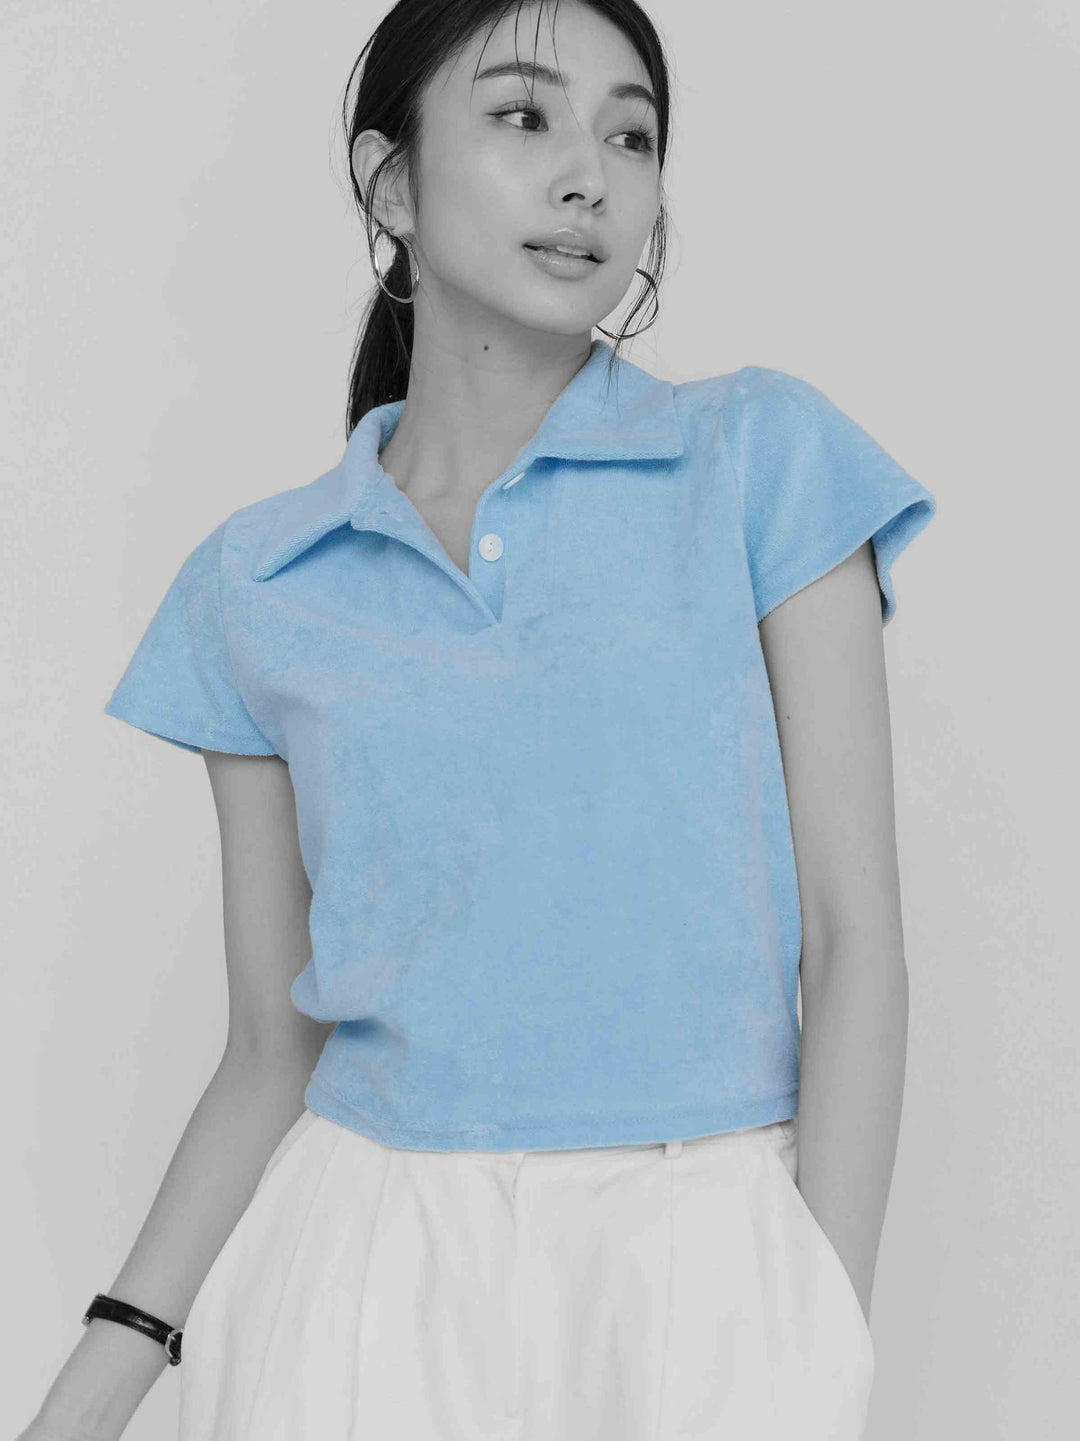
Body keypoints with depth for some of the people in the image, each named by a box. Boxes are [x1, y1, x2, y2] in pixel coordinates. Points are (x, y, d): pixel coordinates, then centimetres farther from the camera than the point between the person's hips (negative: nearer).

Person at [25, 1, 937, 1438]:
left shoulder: (766, 459, -1)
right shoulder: (258, 587, 4)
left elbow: (854, 943, -4)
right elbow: (273, 1051, 7)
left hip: (696, 1277, -1)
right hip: (363, 1277, 2)